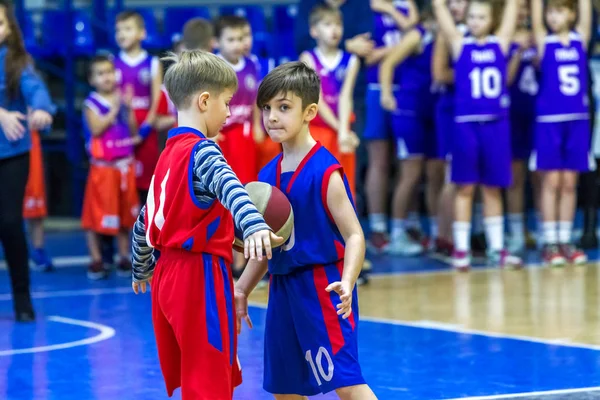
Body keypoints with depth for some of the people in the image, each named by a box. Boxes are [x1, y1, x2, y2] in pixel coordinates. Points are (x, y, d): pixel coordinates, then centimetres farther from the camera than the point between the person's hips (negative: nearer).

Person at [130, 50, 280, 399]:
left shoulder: (169, 154, 14)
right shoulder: (202, 151, -12)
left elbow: (144, 222, 23)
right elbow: (230, 187, -34)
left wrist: (142, 271, 37)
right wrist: (255, 225, -52)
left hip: (169, 276, 9)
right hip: (200, 277, -9)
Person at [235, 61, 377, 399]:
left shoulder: (324, 171, -13)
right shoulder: (269, 174, 9)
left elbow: (354, 235, -15)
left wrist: (346, 283, -30)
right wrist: (242, 290, 20)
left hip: (323, 288, -8)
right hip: (283, 289, 8)